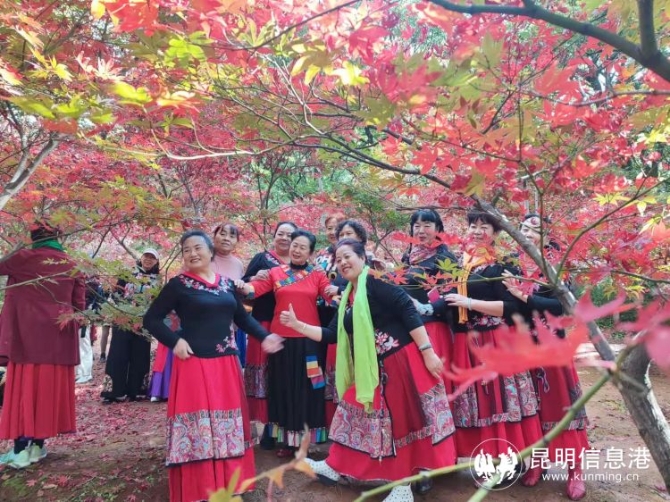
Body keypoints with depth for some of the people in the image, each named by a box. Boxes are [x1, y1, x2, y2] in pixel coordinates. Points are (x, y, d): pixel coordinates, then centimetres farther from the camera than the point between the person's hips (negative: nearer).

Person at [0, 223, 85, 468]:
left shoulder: (25, 258, -6)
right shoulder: (72, 266, 6)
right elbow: (80, 305, 6)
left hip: (28, 333, -4)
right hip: (59, 337, 4)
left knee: (24, 386, 1)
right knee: (50, 388, 9)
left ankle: (21, 449, 0)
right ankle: (38, 444, 16)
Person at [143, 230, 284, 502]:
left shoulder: (227, 284, 10)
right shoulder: (179, 284, -3)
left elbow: (242, 317, 17)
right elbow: (151, 319, -1)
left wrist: (264, 336, 3)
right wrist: (174, 341, -14)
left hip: (226, 364, 5)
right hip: (194, 363, -5)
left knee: (227, 424, 12)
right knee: (196, 427, -3)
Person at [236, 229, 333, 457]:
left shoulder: (318, 274, 7)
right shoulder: (275, 272, 7)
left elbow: (331, 294, -8)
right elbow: (257, 289, -8)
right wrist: (243, 286, -28)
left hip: (309, 339, 0)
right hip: (282, 337, 1)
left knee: (307, 388, 5)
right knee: (284, 387, 8)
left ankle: (308, 438, 17)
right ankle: (286, 439, 19)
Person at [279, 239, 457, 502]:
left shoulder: (376, 283, -12)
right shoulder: (348, 298, 13)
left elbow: (408, 311, -19)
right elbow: (332, 334, 13)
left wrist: (428, 352, -23)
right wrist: (297, 324, 9)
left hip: (401, 361, -8)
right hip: (370, 370, 8)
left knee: (401, 421, 3)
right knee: (358, 414, 17)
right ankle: (336, 466, 33)